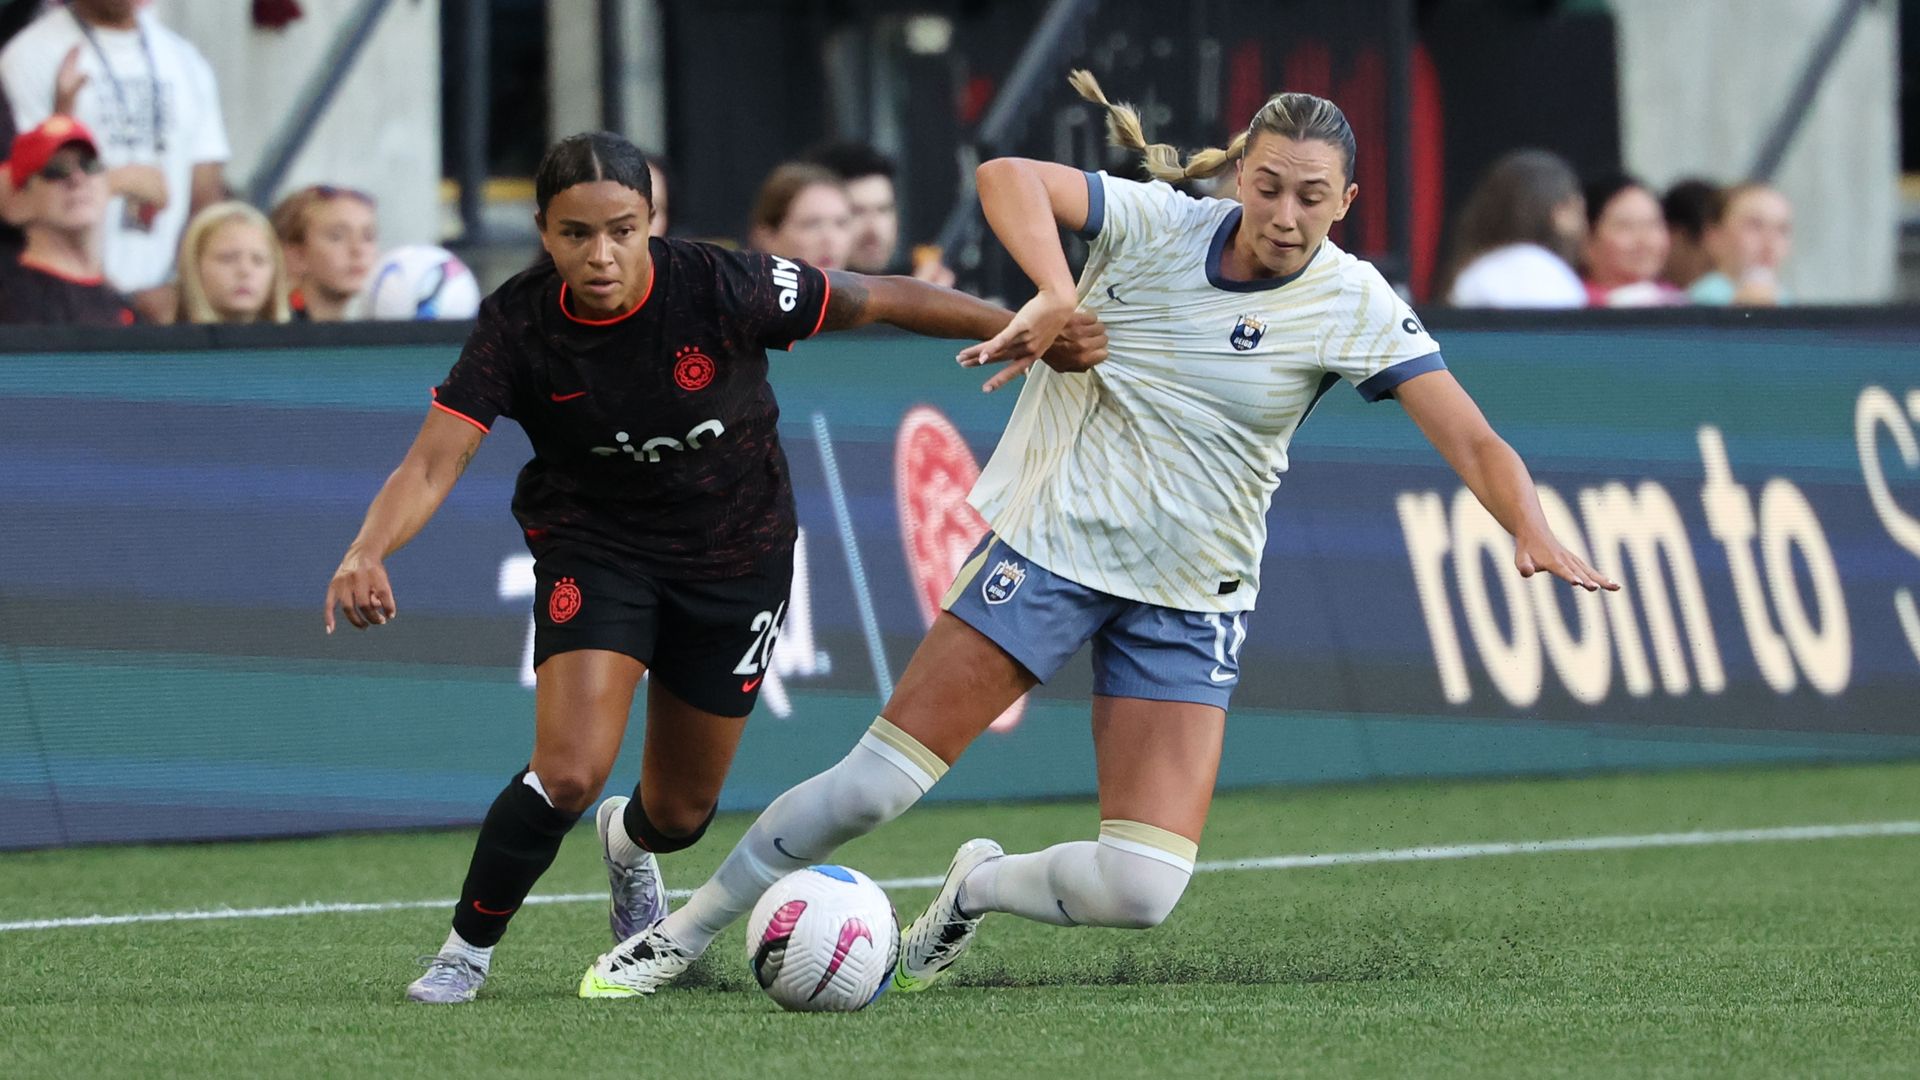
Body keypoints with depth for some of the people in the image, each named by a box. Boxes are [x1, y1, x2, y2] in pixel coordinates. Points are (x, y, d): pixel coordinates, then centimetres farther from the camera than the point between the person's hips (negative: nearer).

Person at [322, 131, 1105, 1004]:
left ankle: (629, 844, 52)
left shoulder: (721, 290, -26)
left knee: (681, 813, 12)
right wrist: (369, 552, -48)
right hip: (594, 546, -1)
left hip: (735, 555, 1)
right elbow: (434, 461, -29)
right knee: (569, 772, -23)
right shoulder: (519, 326, -23)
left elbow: (881, 301, -15)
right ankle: (466, 949, 1)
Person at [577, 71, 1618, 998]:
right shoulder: (1159, 224, -11)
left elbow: (1472, 442, -18)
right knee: (872, 786, -5)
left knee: (1139, 890, -11)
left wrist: (1531, 530, -37)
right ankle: (680, 933, 15)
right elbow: (1008, 176, -25)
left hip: (1189, 604, 1)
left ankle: (980, 887, 22)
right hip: (1051, 539, -1)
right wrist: (1056, 293, -42)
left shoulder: (1355, 307, -10)